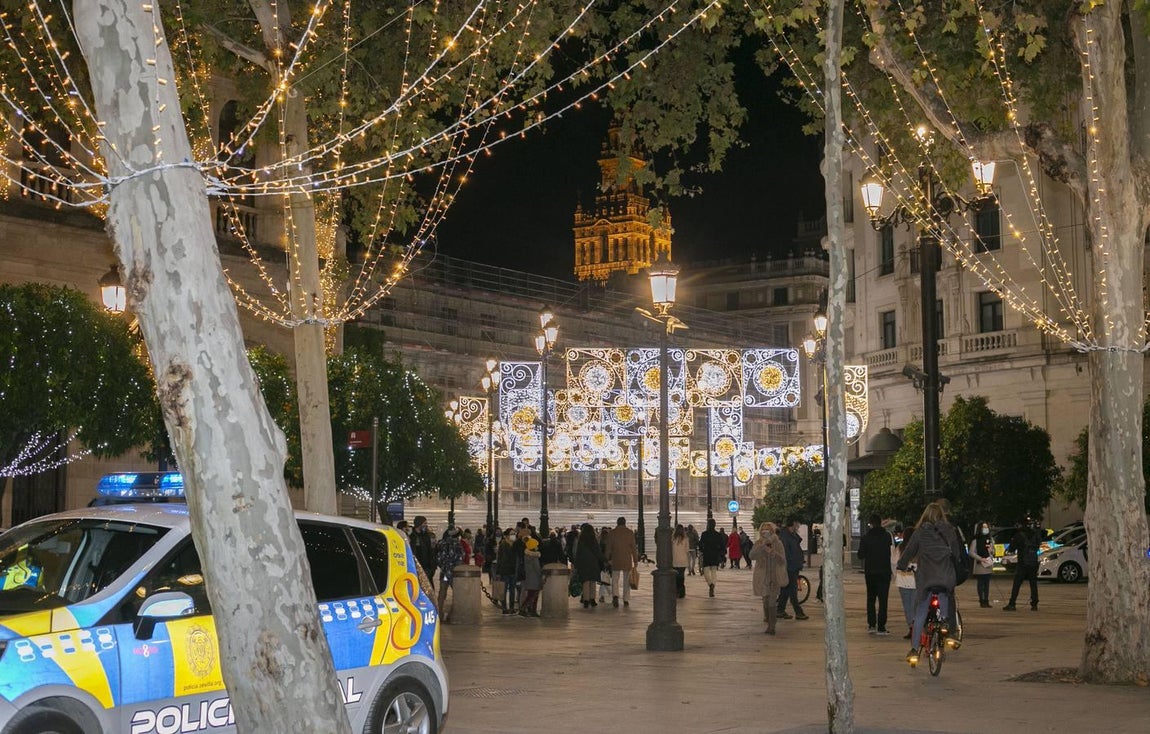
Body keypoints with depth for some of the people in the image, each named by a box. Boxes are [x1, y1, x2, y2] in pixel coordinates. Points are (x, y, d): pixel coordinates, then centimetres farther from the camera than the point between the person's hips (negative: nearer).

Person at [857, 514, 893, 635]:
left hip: (870, 572, 0)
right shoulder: (887, 536, -4)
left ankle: (871, 624, 7)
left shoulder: (865, 537, -8)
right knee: (883, 600, 2)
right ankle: (881, 627, -3)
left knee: (871, 599, 14)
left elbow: (861, 555, -6)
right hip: (884, 571, 0)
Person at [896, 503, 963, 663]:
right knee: (945, 612, 15)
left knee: (920, 615, 2)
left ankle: (914, 650, -4)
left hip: (925, 578, -1)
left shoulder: (920, 532, -3)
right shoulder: (949, 531, 3)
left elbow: (909, 551, 2)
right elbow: (957, 553, 8)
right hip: (946, 579, 1)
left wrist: (901, 566, 18)